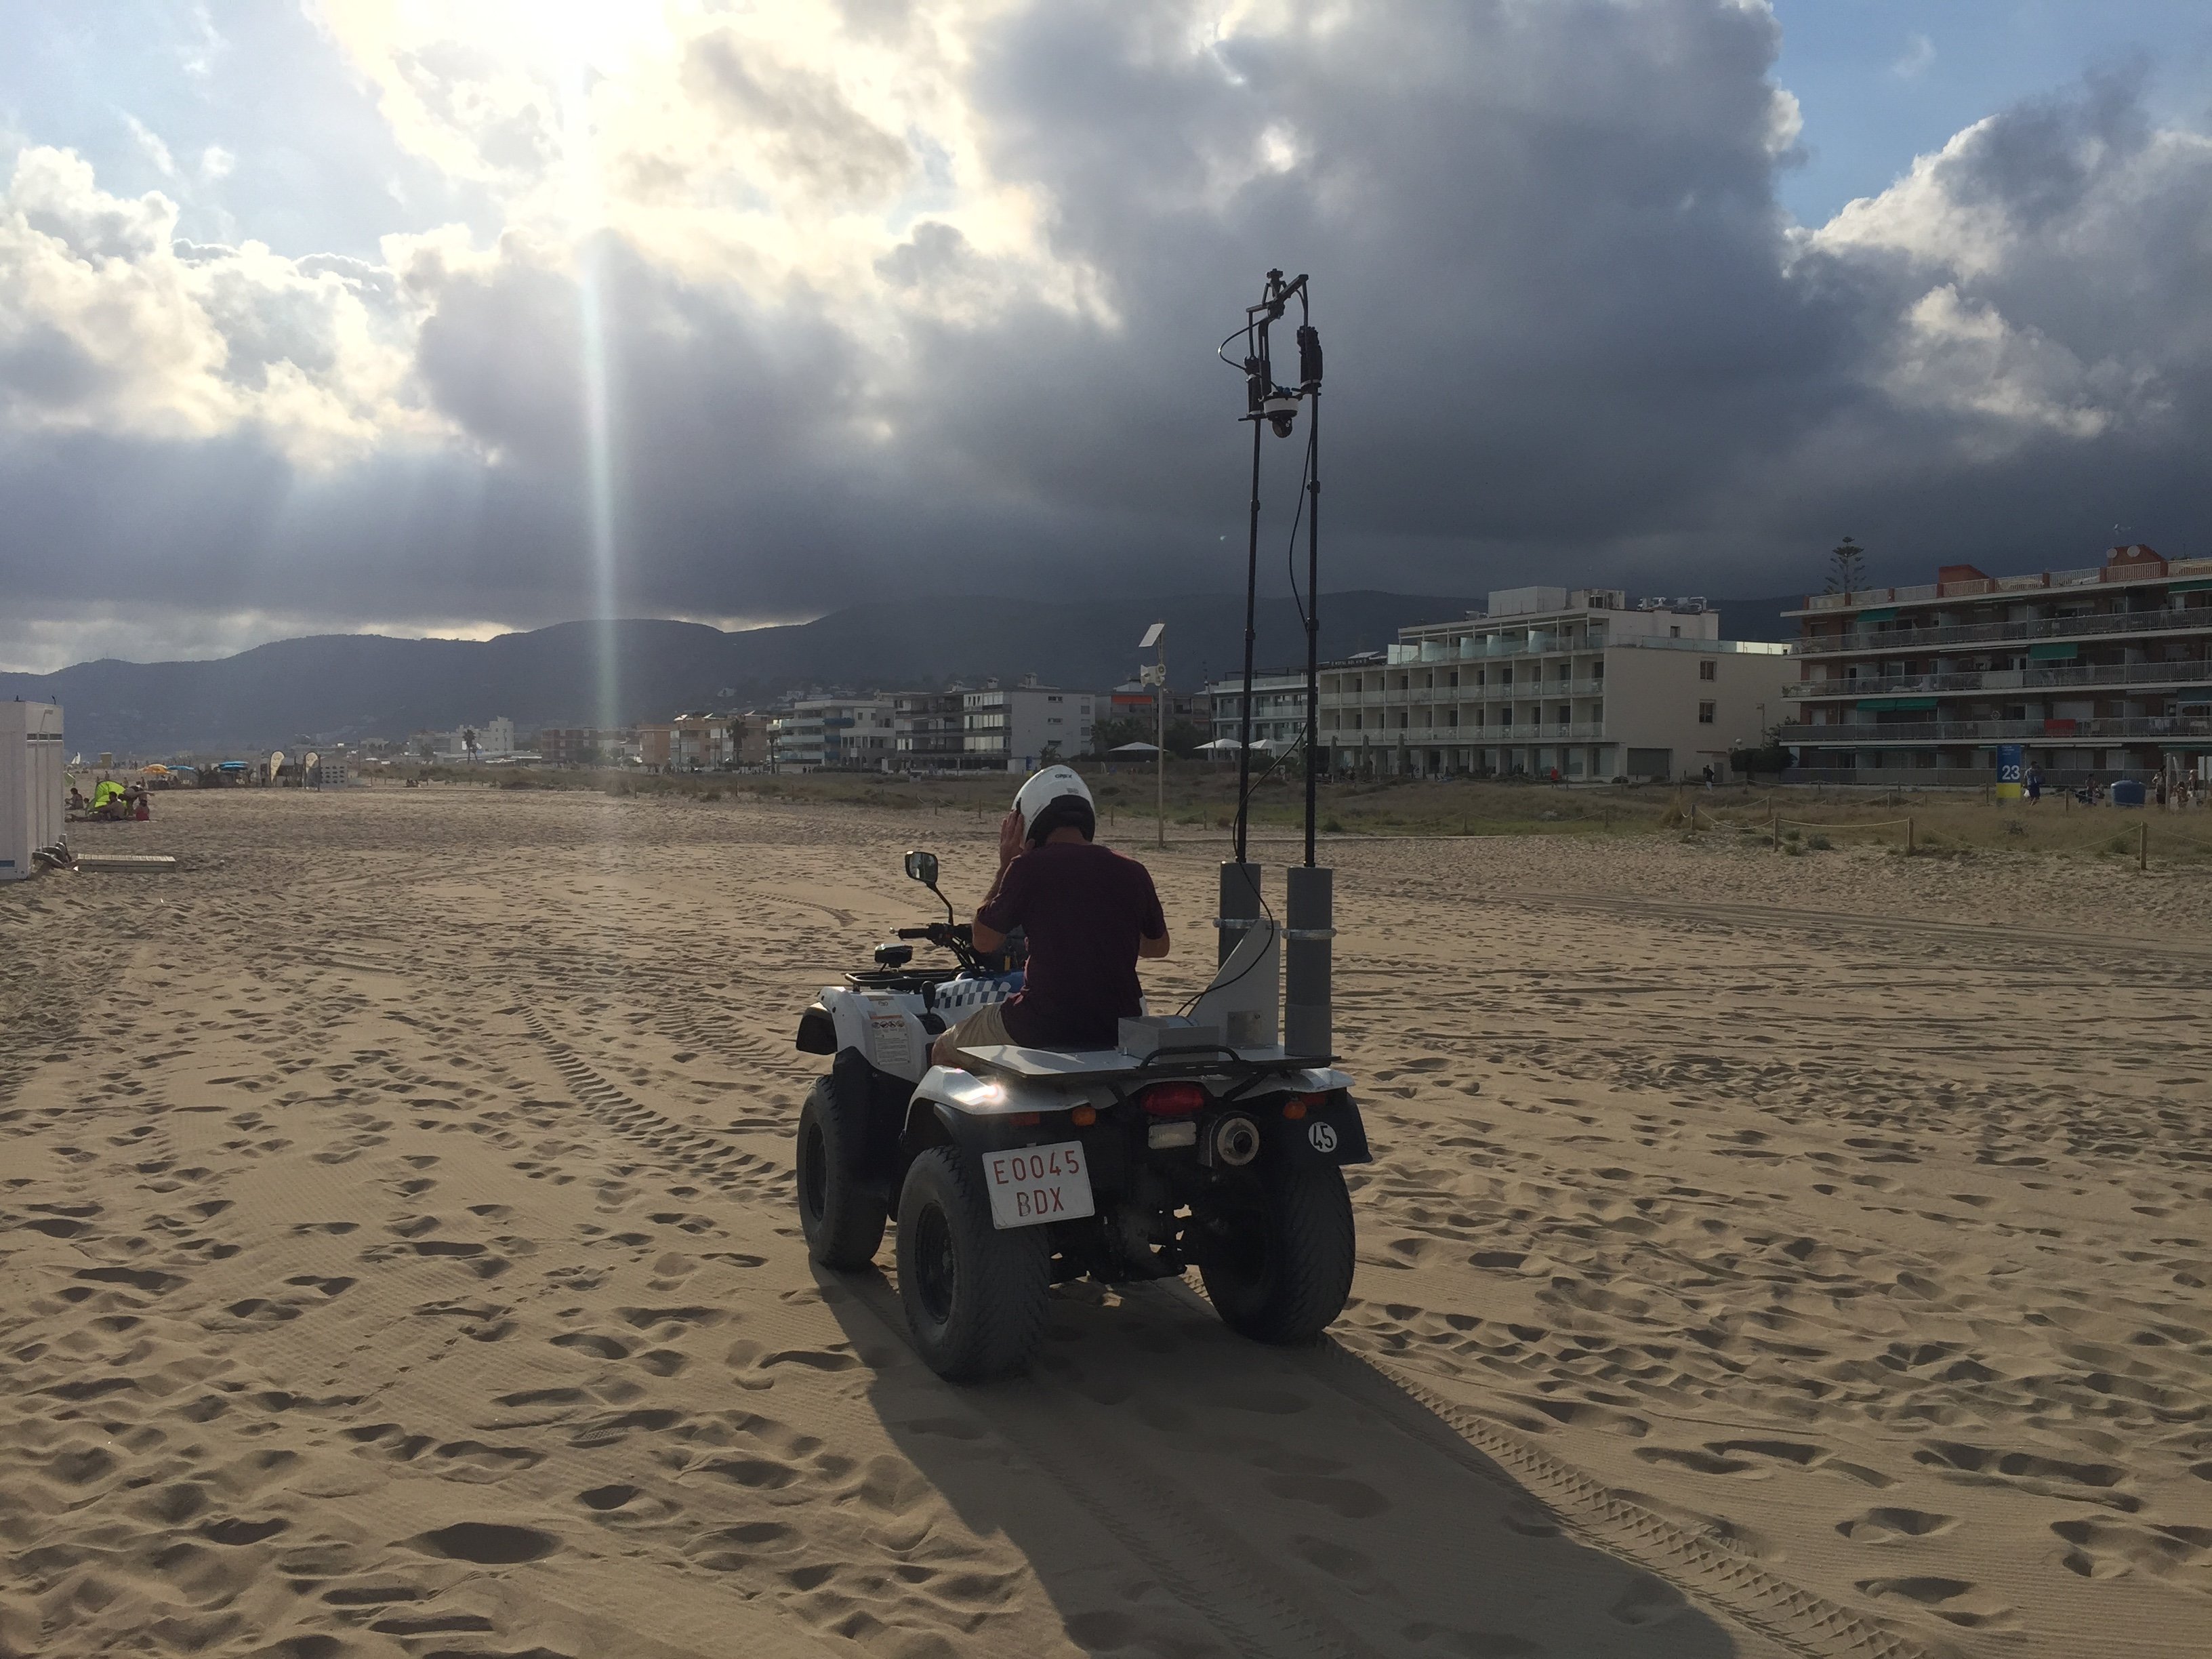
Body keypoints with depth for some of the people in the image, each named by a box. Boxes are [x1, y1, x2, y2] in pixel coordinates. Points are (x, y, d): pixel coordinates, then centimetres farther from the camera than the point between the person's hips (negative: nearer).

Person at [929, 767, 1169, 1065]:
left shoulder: (1029, 867, -9)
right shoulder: (1133, 872, 3)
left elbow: (984, 941, 3)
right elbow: (1158, 947, 19)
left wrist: (1005, 867, 9)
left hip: (1043, 1029, -4)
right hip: (1118, 1029, 4)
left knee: (944, 1052, 19)